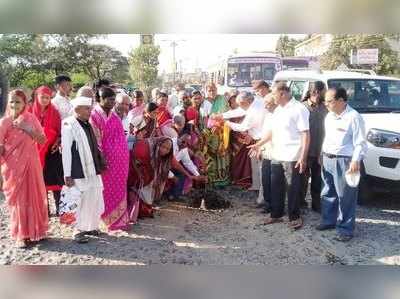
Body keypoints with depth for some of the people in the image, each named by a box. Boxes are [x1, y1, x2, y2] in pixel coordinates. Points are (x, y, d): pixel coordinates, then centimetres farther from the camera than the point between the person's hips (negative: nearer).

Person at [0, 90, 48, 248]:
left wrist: (27, 129, -14)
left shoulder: (31, 119, 4)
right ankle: (21, 236, 16)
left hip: (31, 164, 3)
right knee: (18, 199, 3)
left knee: (34, 196, 8)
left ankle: (35, 231, 25)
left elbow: (42, 140, 0)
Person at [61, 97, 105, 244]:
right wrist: (67, 175, -15)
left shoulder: (88, 125, 11)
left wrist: (100, 163, 13)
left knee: (95, 199, 12)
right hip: (79, 171, -7)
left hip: (93, 169, 7)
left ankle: (91, 226, 27)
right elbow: (66, 151, -13)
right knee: (83, 200, -1)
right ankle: (79, 230, 15)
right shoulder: (69, 125, -10)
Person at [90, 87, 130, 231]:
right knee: (109, 190, 3)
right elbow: (96, 141, -14)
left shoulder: (113, 115, 12)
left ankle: (119, 218, 23)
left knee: (119, 189, 12)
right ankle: (112, 220, 15)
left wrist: (125, 157, 16)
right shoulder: (95, 115, -10)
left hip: (121, 159, 7)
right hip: (108, 159, -7)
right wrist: (101, 160, -17)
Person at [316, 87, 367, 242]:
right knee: (327, 194, 17)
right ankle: (328, 220, 32)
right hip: (327, 159, 8)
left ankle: (345, 229, 10)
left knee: (345, 197, 0)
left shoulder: (354, 117, -13)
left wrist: (356, 160, -24)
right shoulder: (329, 116, 12)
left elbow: (360, 143, -14)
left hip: (344, 162, -8)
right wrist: (322, 154, 20)